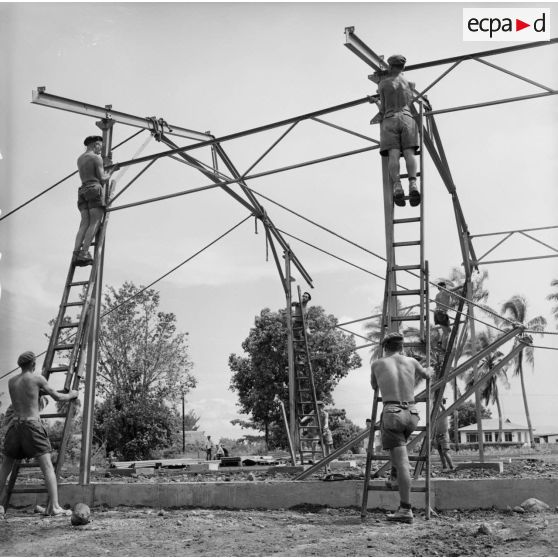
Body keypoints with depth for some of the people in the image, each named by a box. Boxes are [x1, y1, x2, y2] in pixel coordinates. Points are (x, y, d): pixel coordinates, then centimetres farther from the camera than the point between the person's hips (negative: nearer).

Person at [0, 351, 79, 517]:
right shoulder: (37, 378, 0)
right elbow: (57, 397, 5)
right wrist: (71, 395, 24)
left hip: (14, 424, 5)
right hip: (32, 424, -5)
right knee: (47, 466, -9)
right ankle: (54, 506, -20)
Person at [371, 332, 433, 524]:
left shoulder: (377, 364, 6)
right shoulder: (411, 361, 10)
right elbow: (425, 374, 33)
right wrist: (429, 371, 57)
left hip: (392, 413, -3)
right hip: (412, 414, 4)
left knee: (402, 461, -7)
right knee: (399, 443, 36)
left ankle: (406, 510, -10)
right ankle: (395, 478, 34)